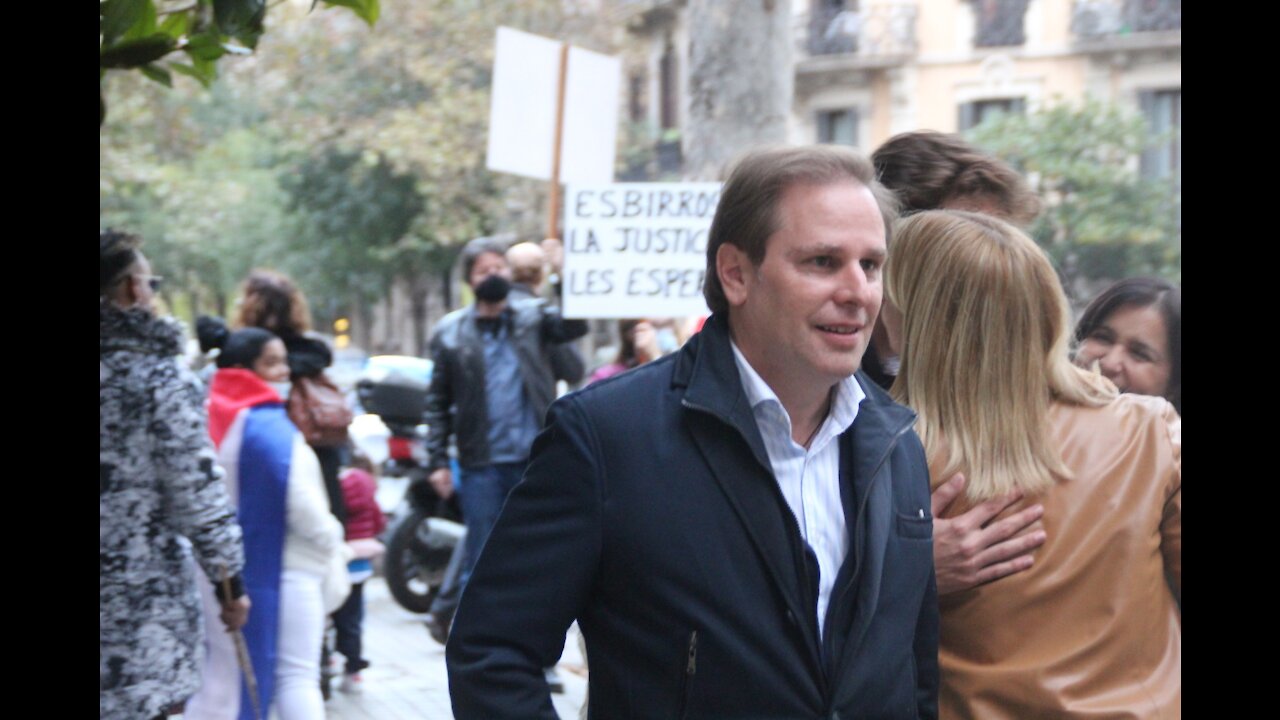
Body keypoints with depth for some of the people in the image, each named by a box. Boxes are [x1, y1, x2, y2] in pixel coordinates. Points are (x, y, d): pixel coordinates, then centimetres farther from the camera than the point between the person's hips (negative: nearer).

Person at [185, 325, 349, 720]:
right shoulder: (270, 425, -17)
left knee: (220, 673, 15)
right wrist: (332, 545, -3)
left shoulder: (207, 419, 4)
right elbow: (302, 502, -19)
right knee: (297, 676, 2)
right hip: (279, 568, -6)